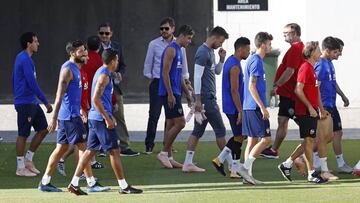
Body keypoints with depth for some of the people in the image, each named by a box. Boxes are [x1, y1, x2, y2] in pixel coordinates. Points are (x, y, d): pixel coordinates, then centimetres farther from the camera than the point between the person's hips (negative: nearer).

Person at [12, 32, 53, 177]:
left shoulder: (21, 58, 14)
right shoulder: (25, 60, -17)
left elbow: (13, 80, 23)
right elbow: (32, 83, -21)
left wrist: (17, 97, 29)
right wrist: (46, 103, -18)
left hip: (31, 102, 10)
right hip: (25, 103, -10)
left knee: (43, 129, 10)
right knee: (23, 135, -2)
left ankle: (28, 159, 16)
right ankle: (21, 168, 4)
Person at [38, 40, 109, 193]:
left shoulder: (75, 68, 15)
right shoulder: (68, 69, -15)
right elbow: (60, 95, -21)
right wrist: (54, 118, -25)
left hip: (72, 114, 10)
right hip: (70, 116, -10)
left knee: (62, 147, 11)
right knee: (82, 146, -7)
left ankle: (45, 182, 13)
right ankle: (91, 183, -4)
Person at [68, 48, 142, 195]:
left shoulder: (101, 72, 16)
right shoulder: (104, 75, -15)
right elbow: (96, 99, -23)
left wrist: (109, 116, 25)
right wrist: (107, 118, -20)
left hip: (95, 117, 10)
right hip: (101, 118, -10)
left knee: (90, 150, 9)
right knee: (114, 151, -4)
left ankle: (74, 184, 6)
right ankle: (124, 186, 1)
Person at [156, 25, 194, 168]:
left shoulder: (178, 50, 18)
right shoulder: (171, 49, -12)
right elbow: (165, 73, -18)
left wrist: (187, 93, 24)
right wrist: (170, 94, -21)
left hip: (174, 93, 10)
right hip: (169, 93, -10)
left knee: (171, 124, 10)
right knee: (180, 123, -12)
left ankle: (169, 157, 12)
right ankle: (164, 153, -8)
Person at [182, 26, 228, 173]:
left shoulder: (210, 52, 16)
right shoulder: (203, 52, -15)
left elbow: (217, 72, 27)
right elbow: (197, 77, -19)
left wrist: (222, 59, 8)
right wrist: (198, 100, -22)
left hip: (209, 97, 10)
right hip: (206, 98, -10)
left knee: (198, 131, 7)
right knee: (220, 129, -2)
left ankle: (188, 163, 5)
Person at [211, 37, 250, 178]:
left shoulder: (230, 61, 13)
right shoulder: (235, 66, -18)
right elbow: (234, 90, -22)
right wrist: (240, 111, -21)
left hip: (229, 107, 10)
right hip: (234, 107, -10)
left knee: (240, 135, 16)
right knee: (239, 137, -4)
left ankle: (220, 160, 17)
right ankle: (235, 171, 0)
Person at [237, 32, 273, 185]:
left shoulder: (253, 60, 17)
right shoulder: (257, 61, -12)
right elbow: (251, 86, -19)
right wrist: (262, 107, -20)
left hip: (248, 107, 10)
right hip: (255, 107, -10)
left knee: (253, 140, 8)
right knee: (266, 138, -9)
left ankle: (247, 175, 7)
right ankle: (246, 167, -13)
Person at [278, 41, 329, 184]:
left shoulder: (311, 68, 18)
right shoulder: (305, 68, -13)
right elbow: (298, 90, -19)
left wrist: (321, 109, 24)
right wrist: (310, 108, -20)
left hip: (312, 111, 10)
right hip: (305, 111, -10)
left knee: (309, 141, 11)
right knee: (309, 140, -5)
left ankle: (287, 164, 16)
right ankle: (312, 174, -1)